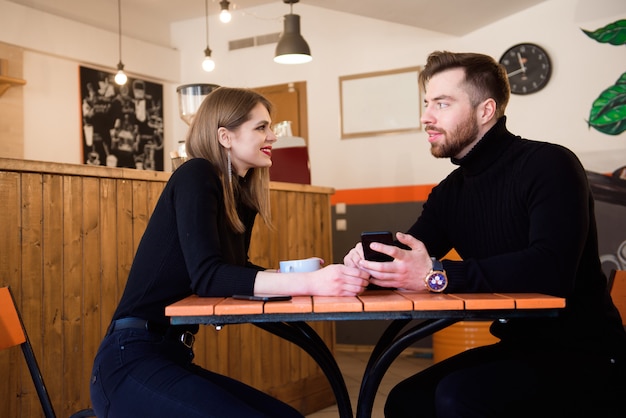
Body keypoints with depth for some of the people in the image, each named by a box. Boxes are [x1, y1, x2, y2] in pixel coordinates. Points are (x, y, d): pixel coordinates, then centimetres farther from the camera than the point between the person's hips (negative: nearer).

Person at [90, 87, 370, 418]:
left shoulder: (242, 196, 11)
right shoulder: (196, 176, -12)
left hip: (173, 358, 8)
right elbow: (207, 276, -24)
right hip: (131, 361, -8)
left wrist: (301, 275, -1)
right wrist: (308, 283, -33)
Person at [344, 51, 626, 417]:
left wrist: (438, 275, -35)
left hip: (585, 356, -7)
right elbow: (406, 261, 8)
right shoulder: (450, 193, 10)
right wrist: (371, 262, -17)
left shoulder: (549, 165, -15)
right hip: (520, 348, 7)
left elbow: (552, 267, -31)